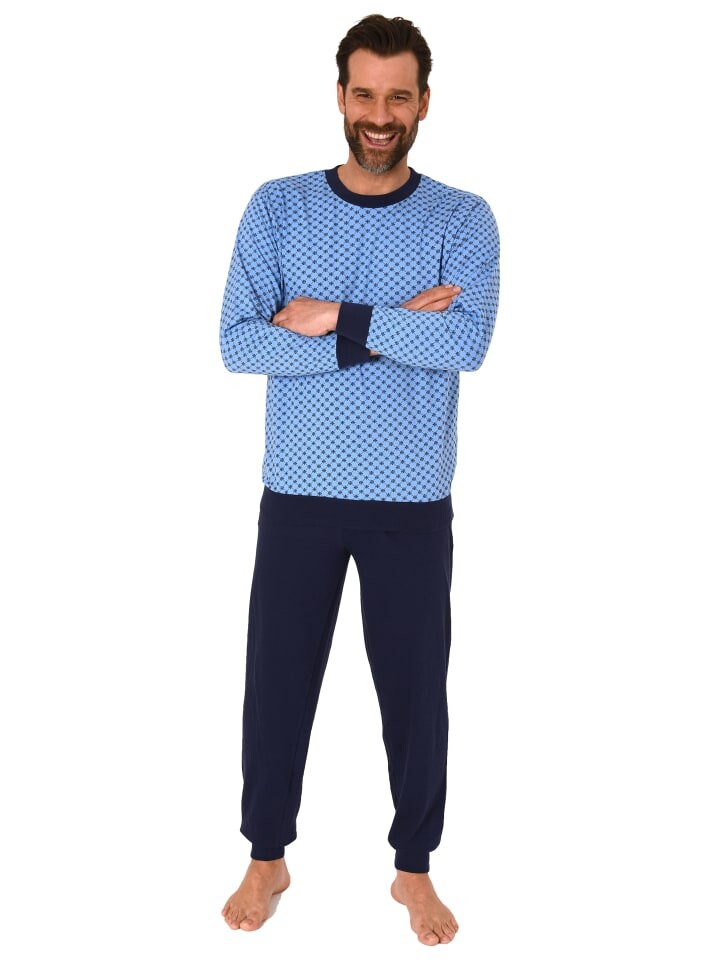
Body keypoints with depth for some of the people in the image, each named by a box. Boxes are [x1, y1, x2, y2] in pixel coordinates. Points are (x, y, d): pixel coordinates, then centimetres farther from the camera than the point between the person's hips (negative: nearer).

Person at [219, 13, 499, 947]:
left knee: (415, 687, 10)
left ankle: (415, 868, 31)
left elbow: (467, 343, -18)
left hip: (412, 502, 0)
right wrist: (387, 330, -17)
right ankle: (268, 858, 32)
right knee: (278, 680, 11)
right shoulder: (277, 208, 0)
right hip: (297, 495, 1)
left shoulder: (463, 220, -2)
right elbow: (239, 343, -12)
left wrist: (331, 318, -18)